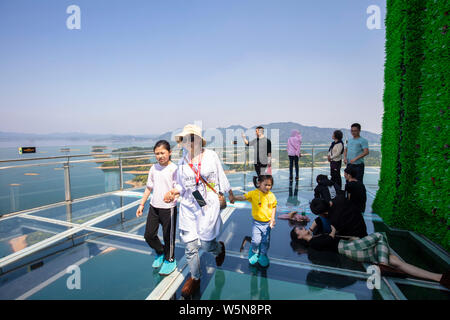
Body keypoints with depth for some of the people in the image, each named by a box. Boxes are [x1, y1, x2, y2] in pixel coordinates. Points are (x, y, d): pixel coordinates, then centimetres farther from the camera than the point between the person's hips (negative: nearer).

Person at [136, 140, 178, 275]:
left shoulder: (174, 168, -13)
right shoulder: (154, 168, 5)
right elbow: (149, 188, 14)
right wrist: (142, 204, 15)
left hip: (168, 208, -5)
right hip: (154, 207, 6)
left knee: (168, 236, 8)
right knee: (149, 235, 13)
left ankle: (170, 260, 34)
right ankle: (160, 253, 41)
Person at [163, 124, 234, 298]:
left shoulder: (211, 156, -6)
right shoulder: (183, 160, 2)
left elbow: (221, 178, 4)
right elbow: (182, 184, 10)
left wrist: (230, 193, 13)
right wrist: (175, 191, -10)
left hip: (208, 206, -3)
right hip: (188, 207, 3)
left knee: (206, 244, 4)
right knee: (190, 246, 7)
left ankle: (219, 248, 42)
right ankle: (195, 278, 33)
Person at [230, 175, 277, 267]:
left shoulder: (271, 196, -5)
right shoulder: (254, 193, -14)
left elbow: (274, 207, 6)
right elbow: (243, 197, -21)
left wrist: (272, 219, -1)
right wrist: (234, 197, -39)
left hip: (267, 223, 2)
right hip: (257, 222, -2)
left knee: (266, 241, 13)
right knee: (256, 241, -4)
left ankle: (263, 255, 41)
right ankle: (254, 252, 30)